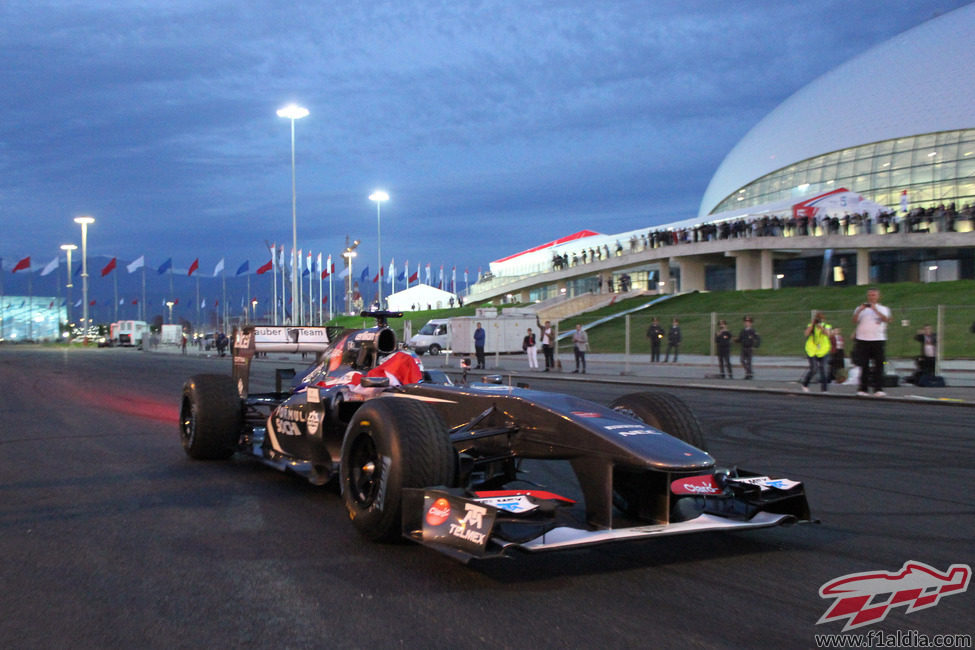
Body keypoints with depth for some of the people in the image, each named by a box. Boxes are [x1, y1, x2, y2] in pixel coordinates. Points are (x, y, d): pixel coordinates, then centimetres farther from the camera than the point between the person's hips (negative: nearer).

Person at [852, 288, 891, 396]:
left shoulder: (883, 309, 10)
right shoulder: (860, 308, 11)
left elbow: (886, 319, -11)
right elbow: (854, 321, -3)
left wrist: (875, 309, -20)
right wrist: (859, 310, -17)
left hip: (878, 340, -1)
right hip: (862, 340, 1)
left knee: (878, 365, -4)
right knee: (864, 366, 0)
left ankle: (878, 389, -4)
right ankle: (863, 388, 3)